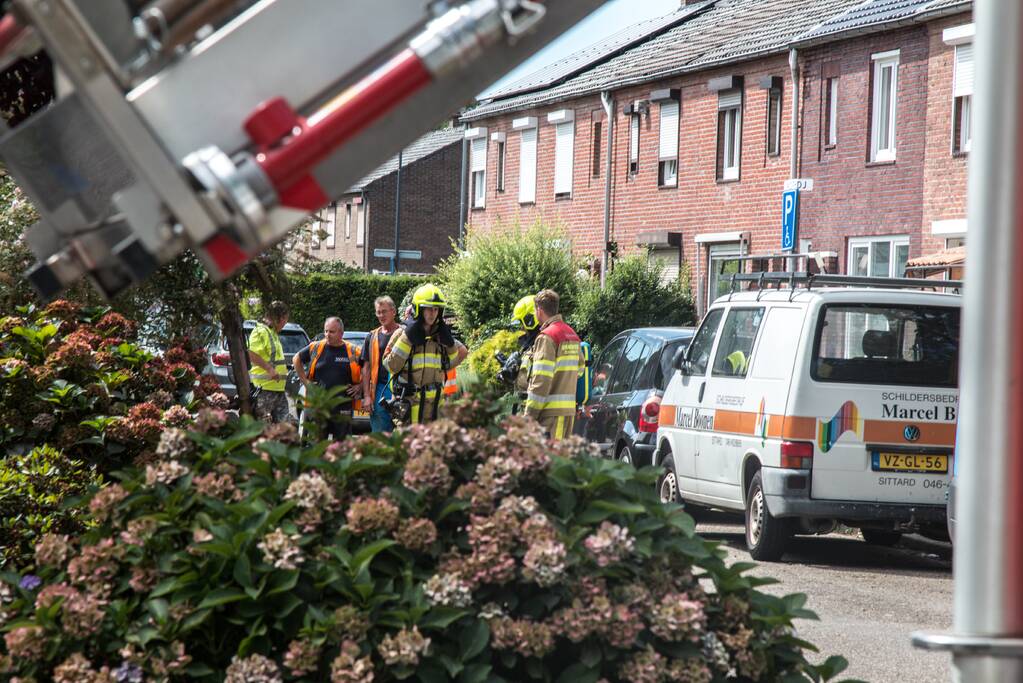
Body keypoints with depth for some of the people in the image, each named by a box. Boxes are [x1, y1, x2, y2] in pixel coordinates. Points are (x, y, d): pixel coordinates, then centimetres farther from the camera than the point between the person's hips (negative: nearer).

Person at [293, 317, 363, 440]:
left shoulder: (353, 352, 1)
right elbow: (296, 360, 19)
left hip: (343, 409, -1)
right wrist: (305, 381, 12)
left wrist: (359, 386, 0)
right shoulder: (315, 348, 5)